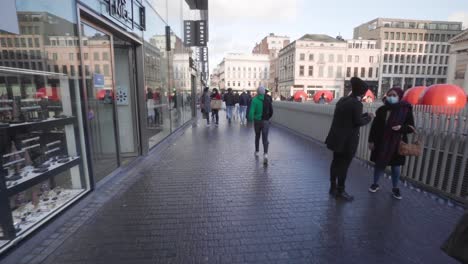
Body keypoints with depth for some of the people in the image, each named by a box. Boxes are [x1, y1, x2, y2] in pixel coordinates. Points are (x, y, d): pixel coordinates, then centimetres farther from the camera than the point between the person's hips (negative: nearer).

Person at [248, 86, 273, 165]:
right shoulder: (268, 99, -1)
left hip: (257, 121, -1)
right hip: (266, 121, 1)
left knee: (257, 137, 19)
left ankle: (257, 152, 33)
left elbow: (251, 111, -18)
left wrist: (250, 119, -2)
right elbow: (271, 111, 4)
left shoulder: (255, 100, -10)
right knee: (265, 138, -1)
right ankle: (265, 154, -20)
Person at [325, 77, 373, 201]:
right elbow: (358, 121, -17)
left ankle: (333, 187, 26)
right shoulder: (356, 103, -16)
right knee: (344, 165, 3)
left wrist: (364, 115, 14)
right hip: (348, 140, -8)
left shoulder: (342, 100, 10)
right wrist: (368, 117, 2)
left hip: (337, 138, 8)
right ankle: (340, 191, 16)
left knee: (336, 162, 15)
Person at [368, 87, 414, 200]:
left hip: (396, 143, -1)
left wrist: (401, 127, -22)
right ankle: (375, 184, 27)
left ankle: (395, 188, 26)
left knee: (396, 166, 10)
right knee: (379, 164, 10)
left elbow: (411, 127, 0)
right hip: (381, 142, 1)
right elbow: (374, 126, 2)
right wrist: (371, 140, 1)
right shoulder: (381, 109, 0)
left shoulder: (406, 110, -4)